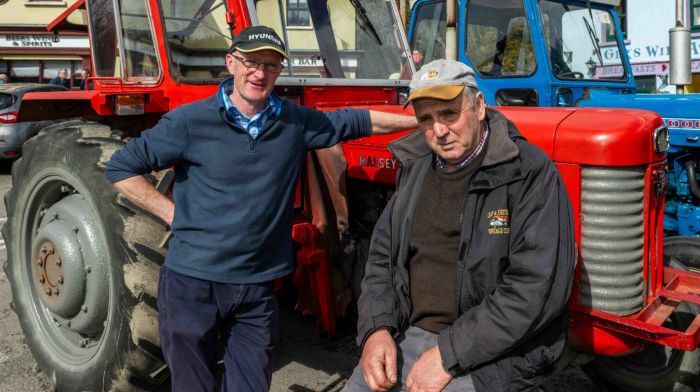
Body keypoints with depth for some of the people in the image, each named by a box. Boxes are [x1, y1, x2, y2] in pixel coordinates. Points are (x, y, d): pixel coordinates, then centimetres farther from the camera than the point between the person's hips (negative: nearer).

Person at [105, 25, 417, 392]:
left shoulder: (294, 121, 2)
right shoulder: (190, 121, -8)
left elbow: (353, 121, 14)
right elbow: (121, 167, -2)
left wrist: (421, 120, 17)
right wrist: (173, 213, -9)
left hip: (258, 286, 3)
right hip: (192, 281, -2)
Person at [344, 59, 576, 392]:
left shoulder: (530, 174, -12)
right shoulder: (415, 170, 8)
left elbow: (536, 288, -18)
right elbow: (382, 256, 13)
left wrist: (450, 354, -18)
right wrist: (376, 329, -4)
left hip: (492, 352, -5)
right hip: (411, 337, 5)